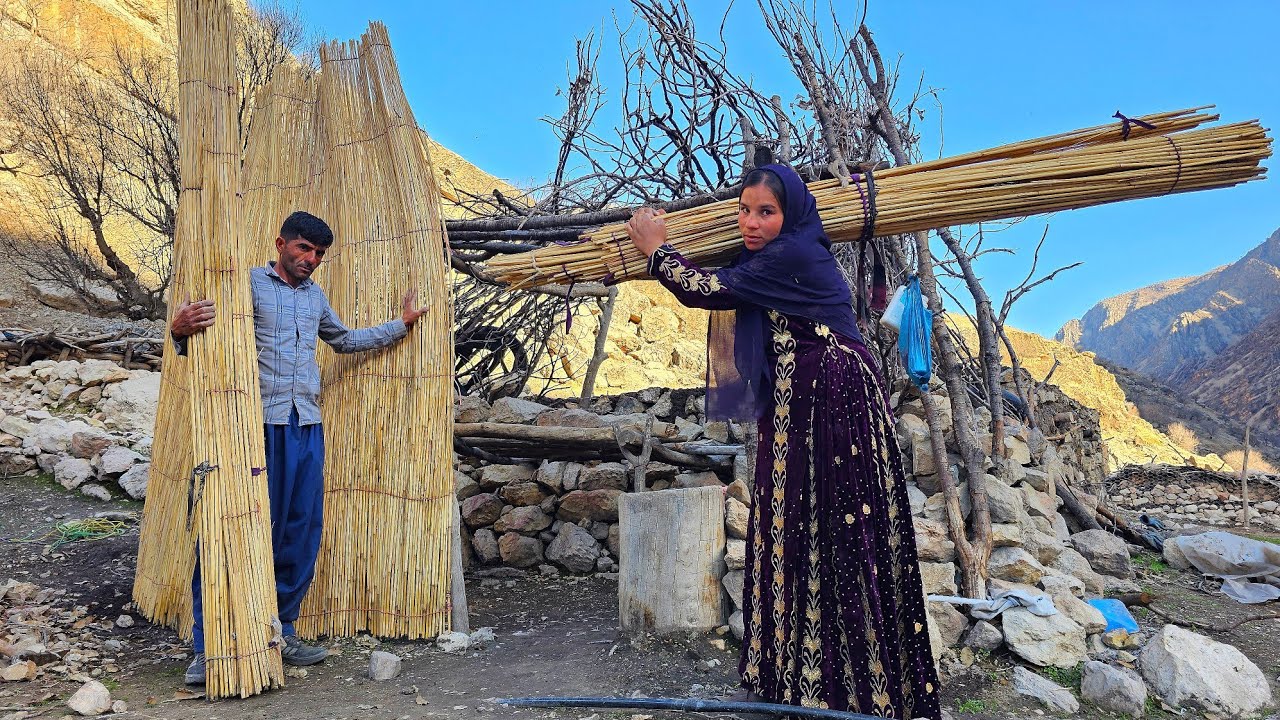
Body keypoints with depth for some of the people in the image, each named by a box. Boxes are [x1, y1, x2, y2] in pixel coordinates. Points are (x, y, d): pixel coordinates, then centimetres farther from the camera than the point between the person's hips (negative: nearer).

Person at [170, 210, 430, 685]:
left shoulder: (316, 296, 21)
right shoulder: (249, 283, 3)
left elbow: (344, 340, 36)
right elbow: (205, 336, -1)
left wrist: (401, 324, 38)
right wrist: (179, 330, -24)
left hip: (306, 427, 6)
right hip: (257, 424, -6)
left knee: (301, 534, 6)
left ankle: (280, 631, 19)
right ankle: (208, 647, 2)